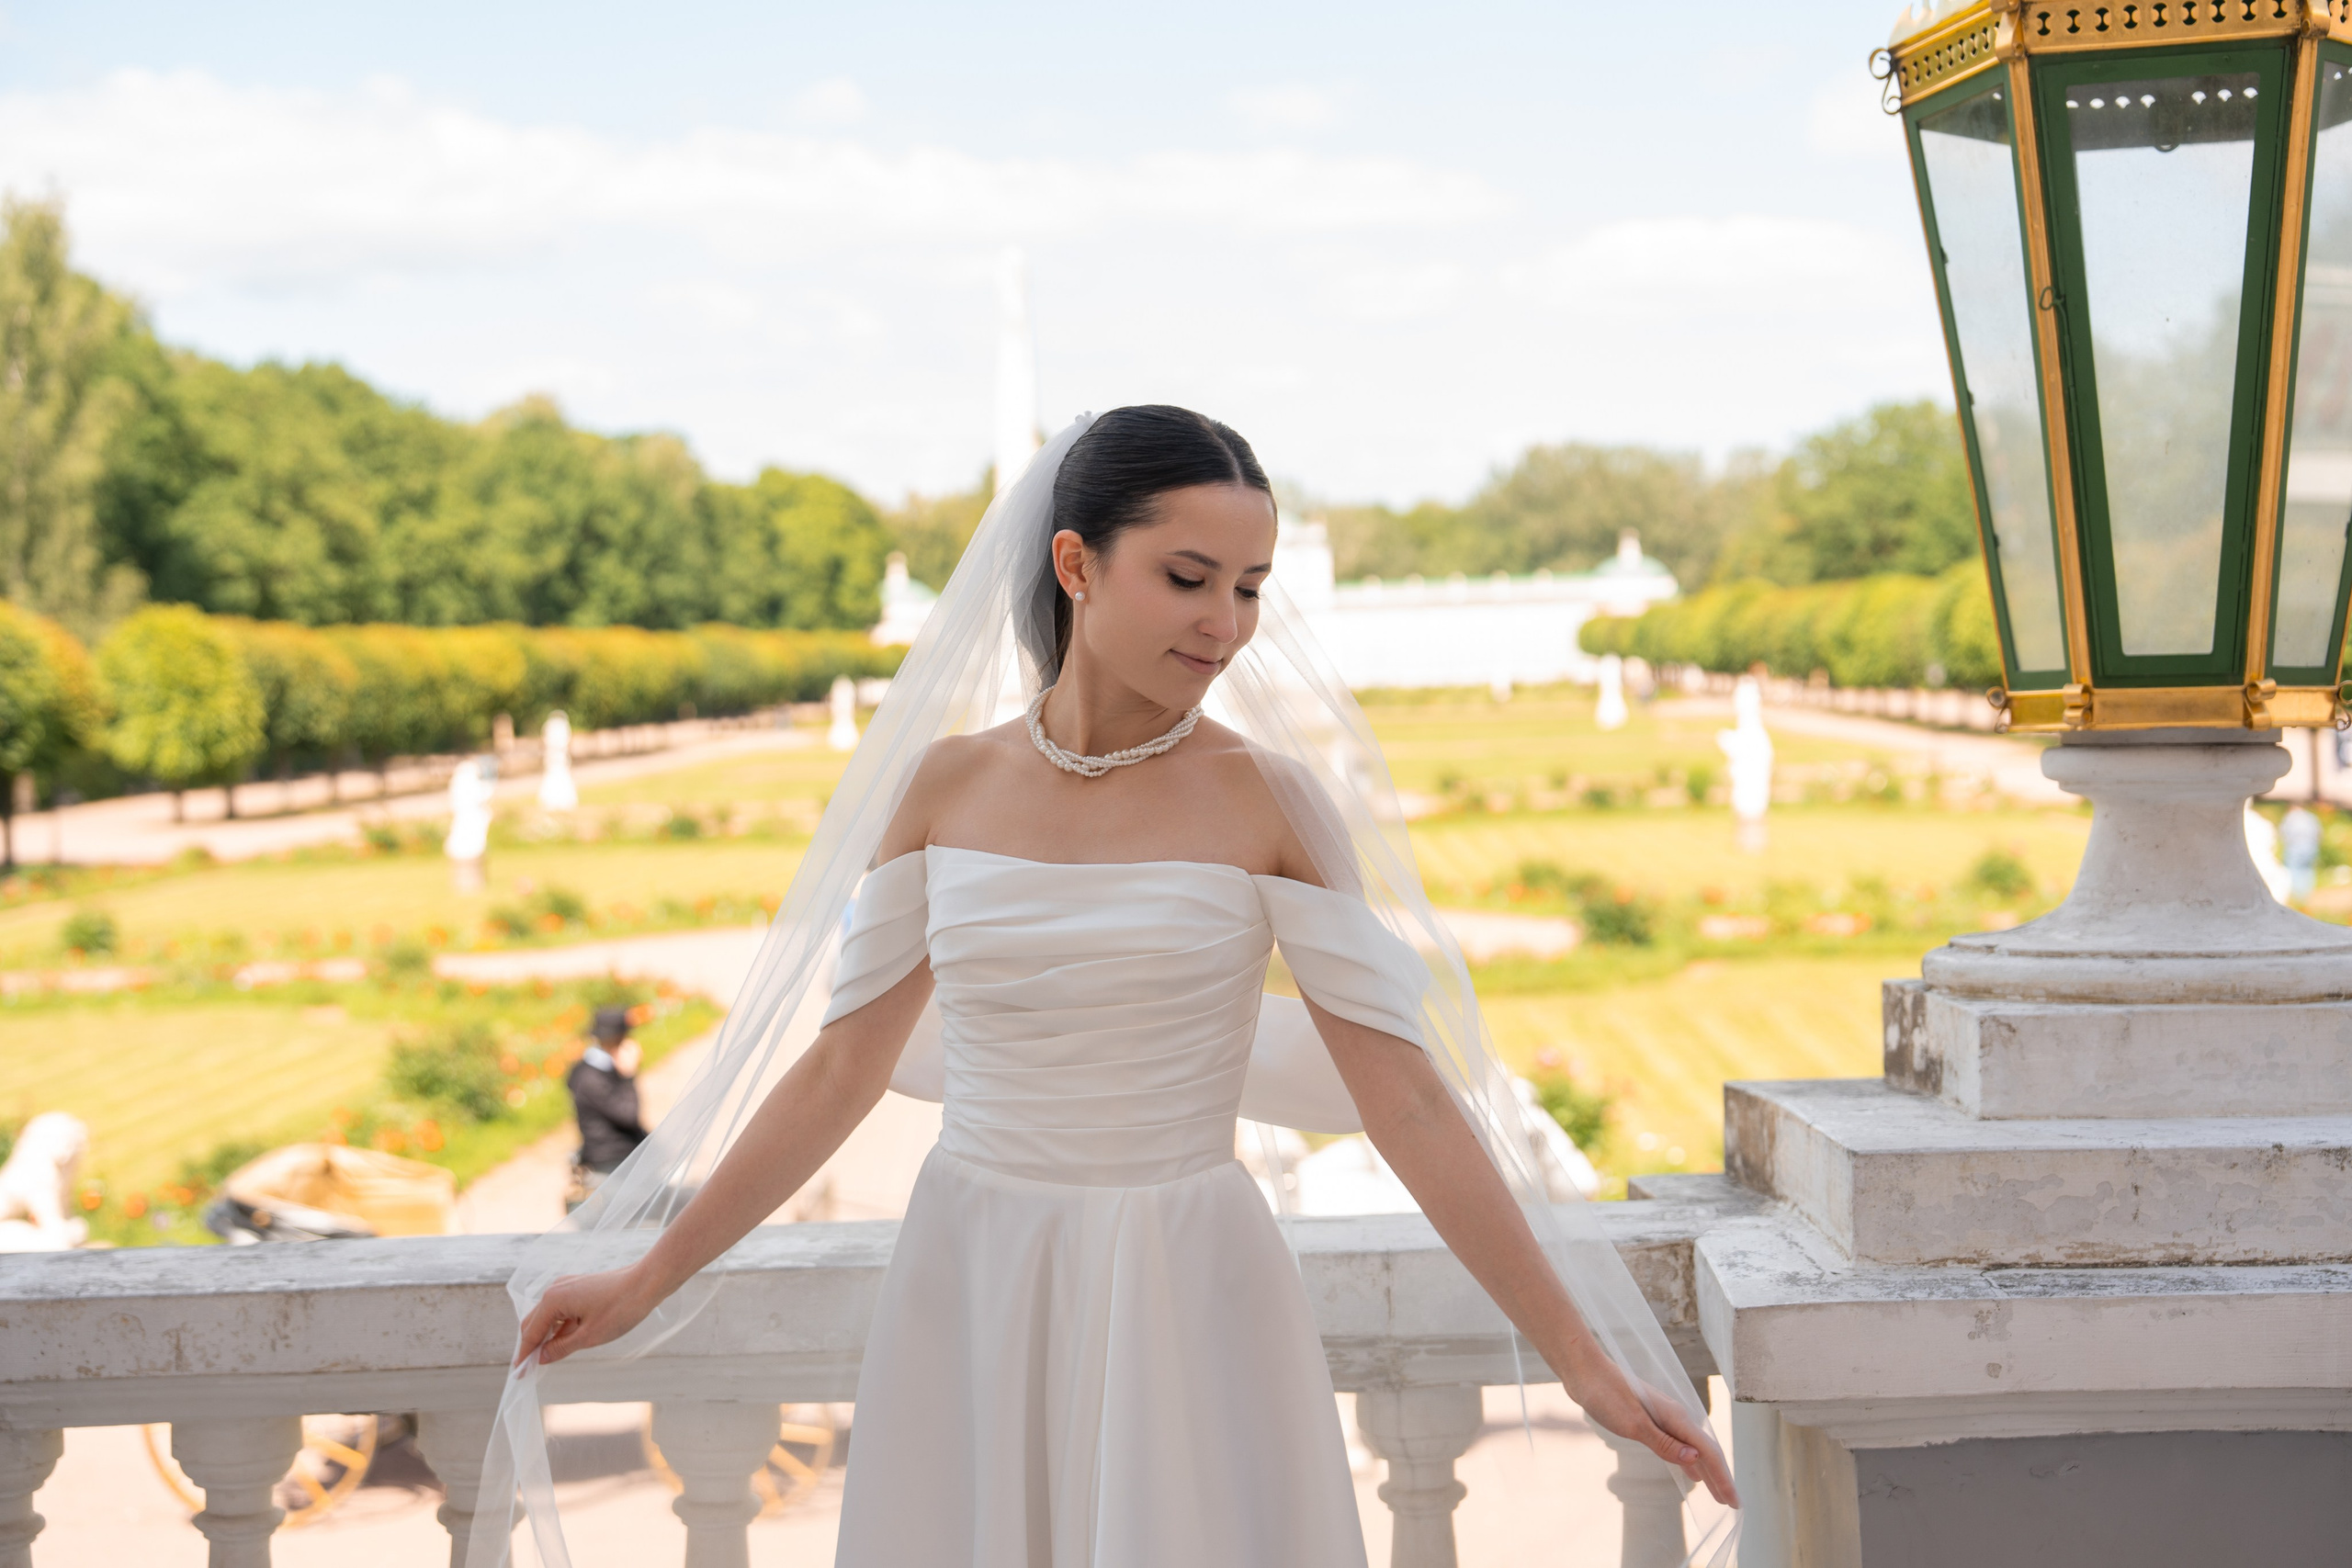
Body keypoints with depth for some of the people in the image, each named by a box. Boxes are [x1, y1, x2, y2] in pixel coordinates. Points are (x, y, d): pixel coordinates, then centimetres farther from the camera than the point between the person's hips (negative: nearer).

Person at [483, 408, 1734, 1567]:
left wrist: (1582, 1359, -7)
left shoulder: (1269, 798, -6)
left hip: (1191, 1311, -2)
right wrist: (647, 1283, 11)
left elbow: (1407, 1100, -6)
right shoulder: (943, 785, 1)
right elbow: (842, 1071, 8)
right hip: (970, 1302, 2)